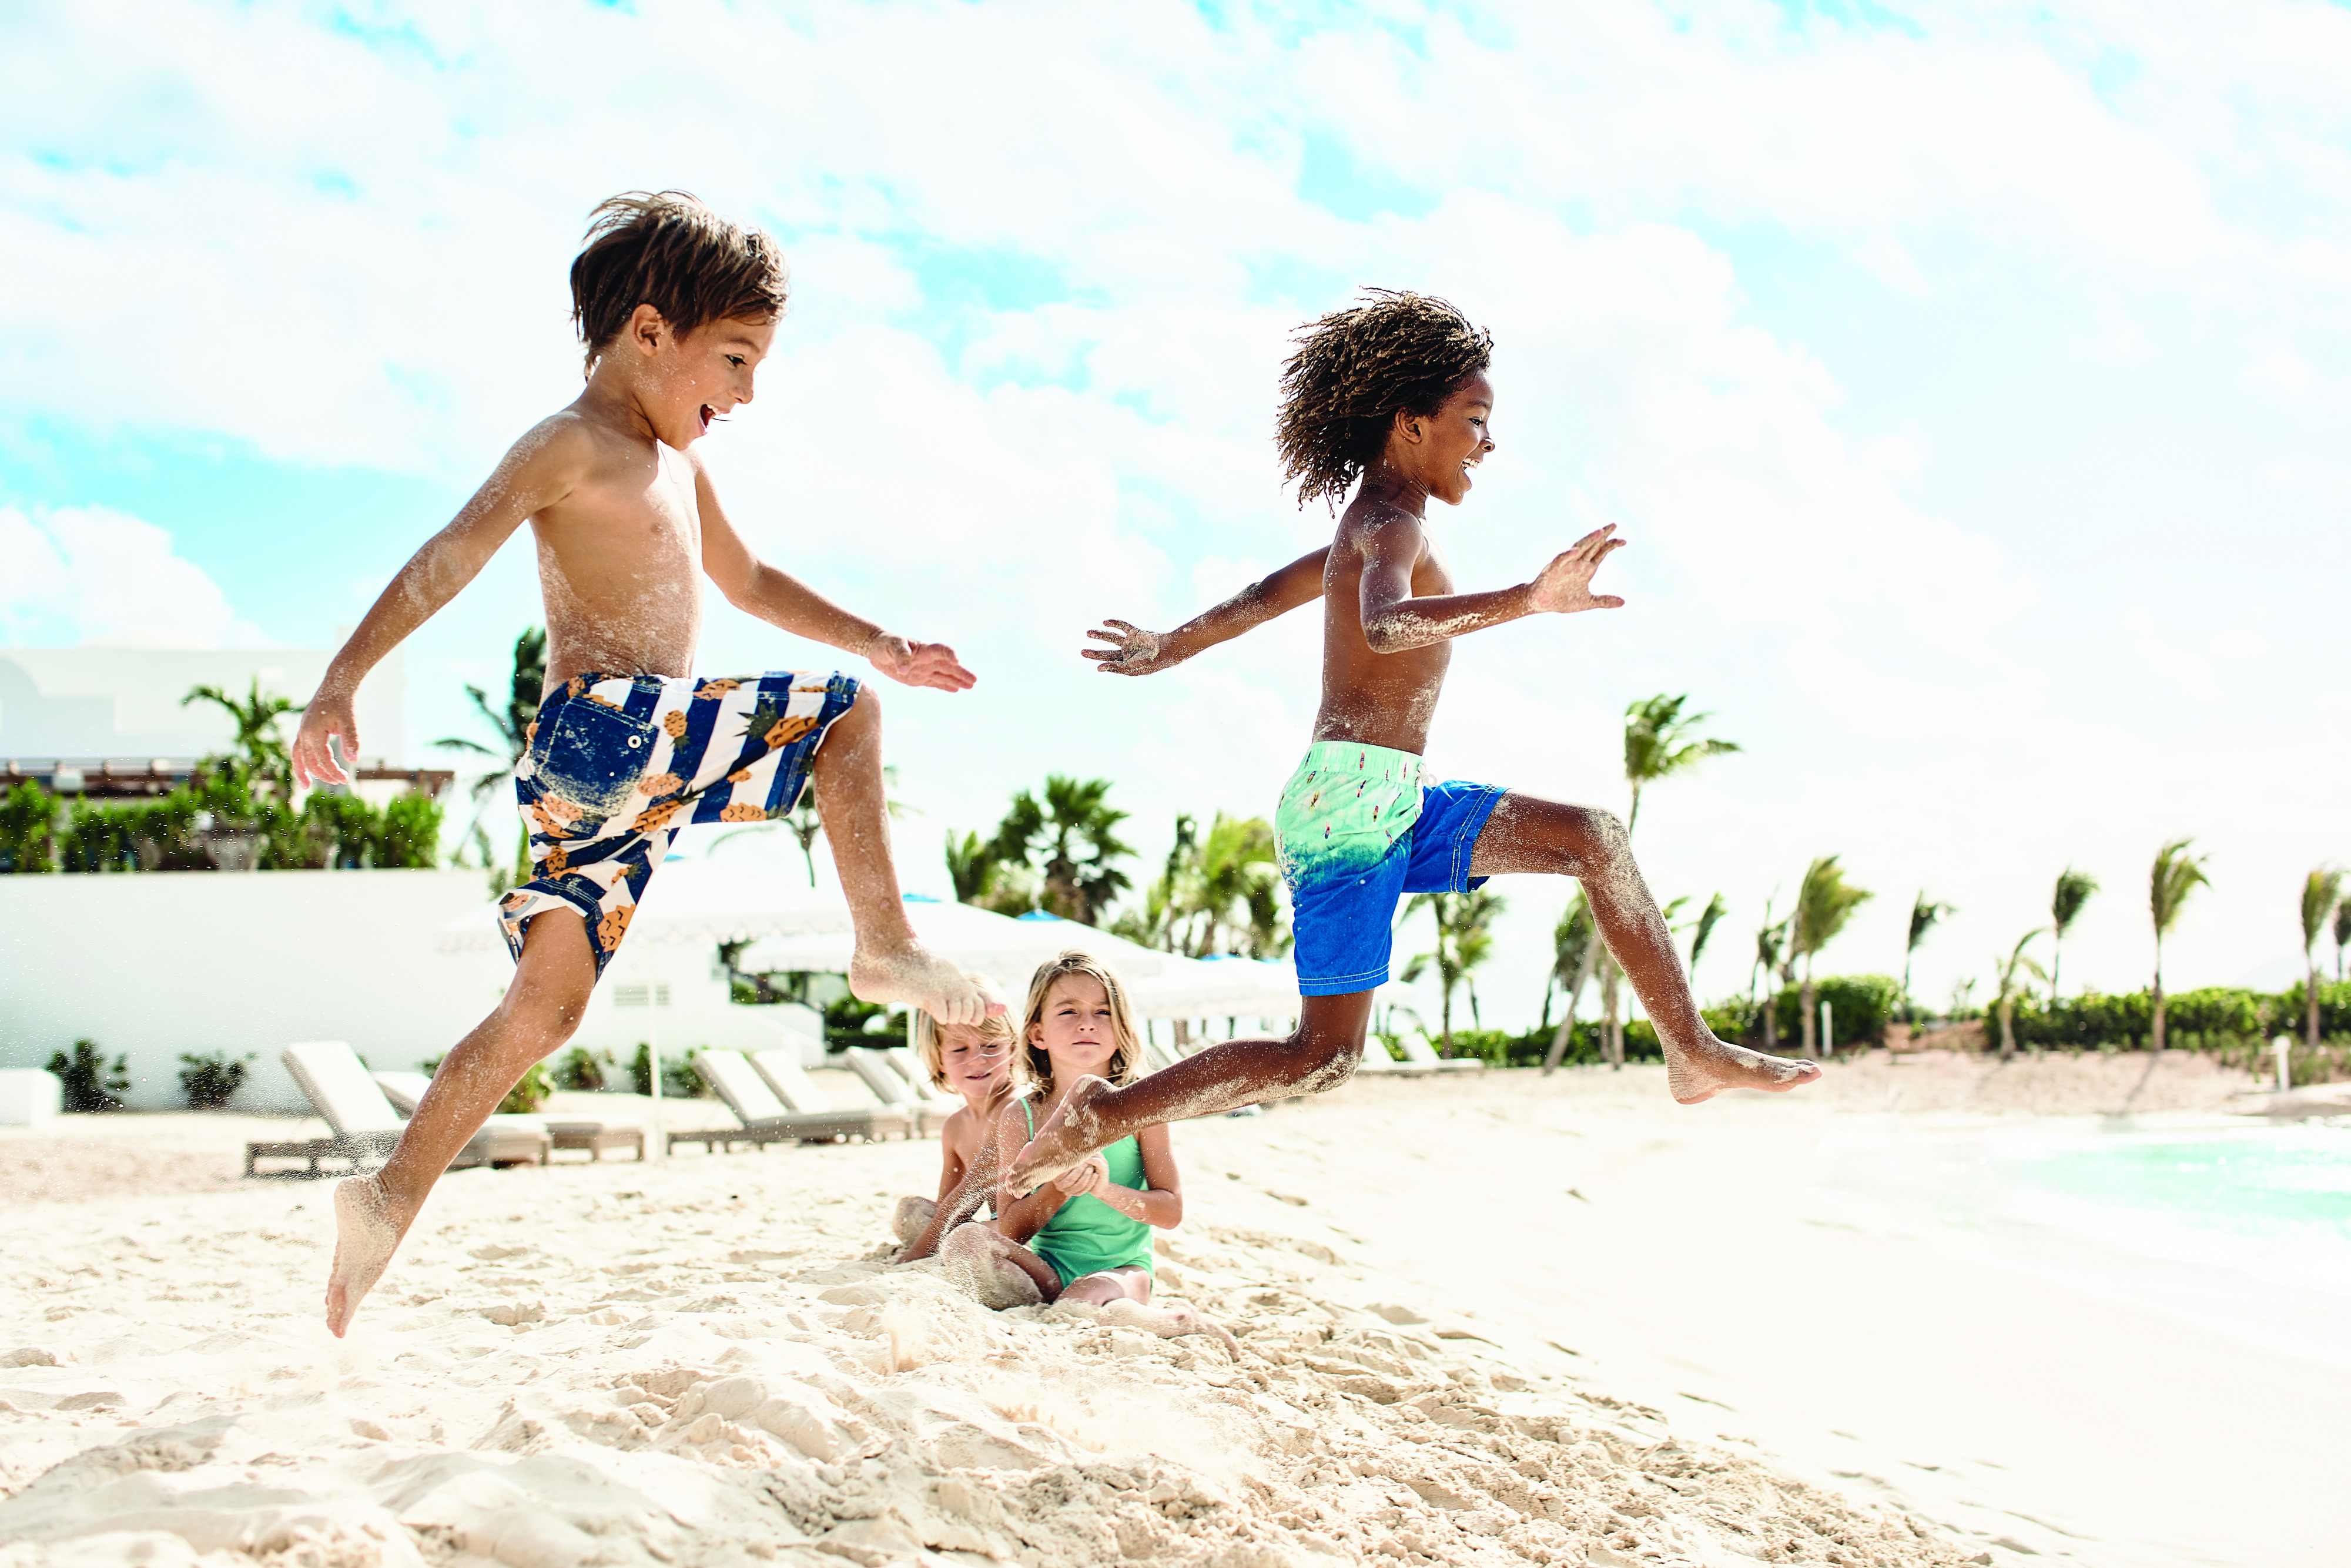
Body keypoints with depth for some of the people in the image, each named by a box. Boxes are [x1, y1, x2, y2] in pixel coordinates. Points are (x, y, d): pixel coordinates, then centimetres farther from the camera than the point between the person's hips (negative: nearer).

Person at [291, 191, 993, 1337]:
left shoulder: (676, 463, 24)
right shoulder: (571, 444, -6)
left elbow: (745, 580, 37)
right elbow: (450, 556, -17)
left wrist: (875, 641, 33)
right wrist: (343, 677, -29)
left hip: (631, 773, 9)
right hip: (604, 733, -9)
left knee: (545, 1006, 7)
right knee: (843, 717, -4)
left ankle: (394, 1197, 8)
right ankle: (885, 944, -2)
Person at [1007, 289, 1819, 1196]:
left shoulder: (1372, 527, 18)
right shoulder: (1393, 528, -12)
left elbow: (1263, 597, 32)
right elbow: (1385, 624, -36)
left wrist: (1167, 649, 47)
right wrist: (1526, 602, -48)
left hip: (1394, 806, 10)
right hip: (1354, 800, -10)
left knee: (1592, 839, 8)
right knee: (1323, 1058, -8)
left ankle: (1692, 1052, 9)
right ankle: (1102, 1114, -1)